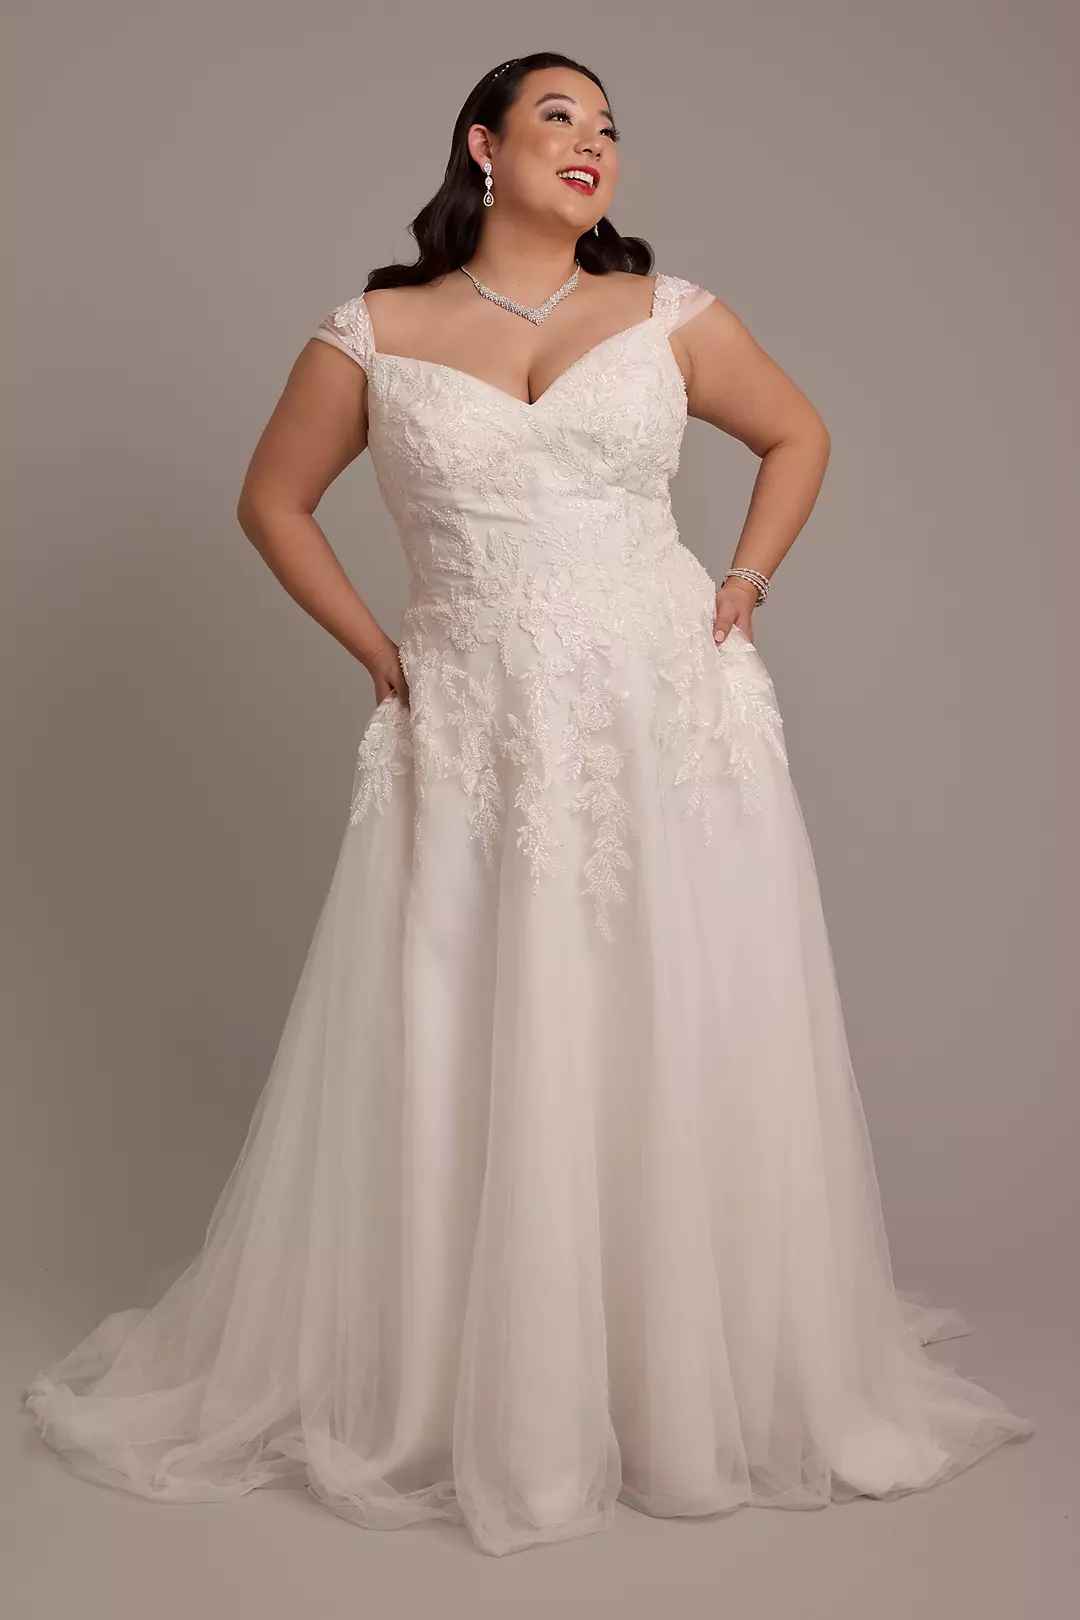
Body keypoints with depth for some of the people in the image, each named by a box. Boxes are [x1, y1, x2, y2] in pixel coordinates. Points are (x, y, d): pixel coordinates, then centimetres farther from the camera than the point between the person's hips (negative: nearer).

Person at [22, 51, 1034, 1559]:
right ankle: (461, 1393, 25)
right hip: (472, 752, -1)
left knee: (686, 1066, 6)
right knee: (456, 1086, 4)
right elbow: (272, 501, 14)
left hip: (676, 729, 1)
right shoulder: (371, 336, 3)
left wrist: (743, 588, 7)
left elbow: (799, 435, 19)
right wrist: (377, 652, 6)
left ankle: (707, 1385, 27)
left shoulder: (671, 316, 6)